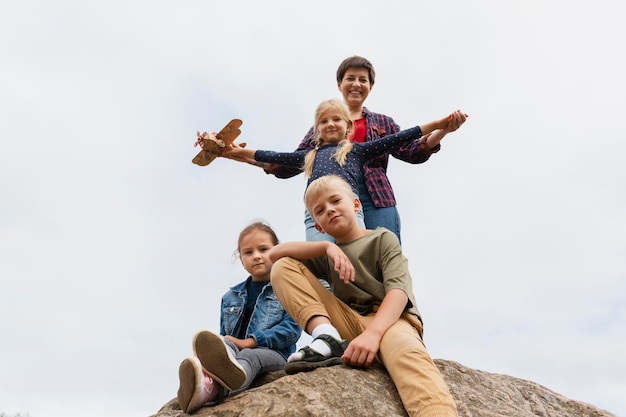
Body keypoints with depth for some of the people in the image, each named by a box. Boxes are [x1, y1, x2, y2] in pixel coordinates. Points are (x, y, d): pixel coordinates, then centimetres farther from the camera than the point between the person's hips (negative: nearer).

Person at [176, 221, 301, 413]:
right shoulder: (231, 297, 23)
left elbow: (292, 327, -7)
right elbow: (224, 337, 19)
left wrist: (250, 342, -16)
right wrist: (224, 345, -8)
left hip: (274, 353, -3)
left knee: (249, 357, -37)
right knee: (225, 345, -32)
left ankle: (212, 389, -73)